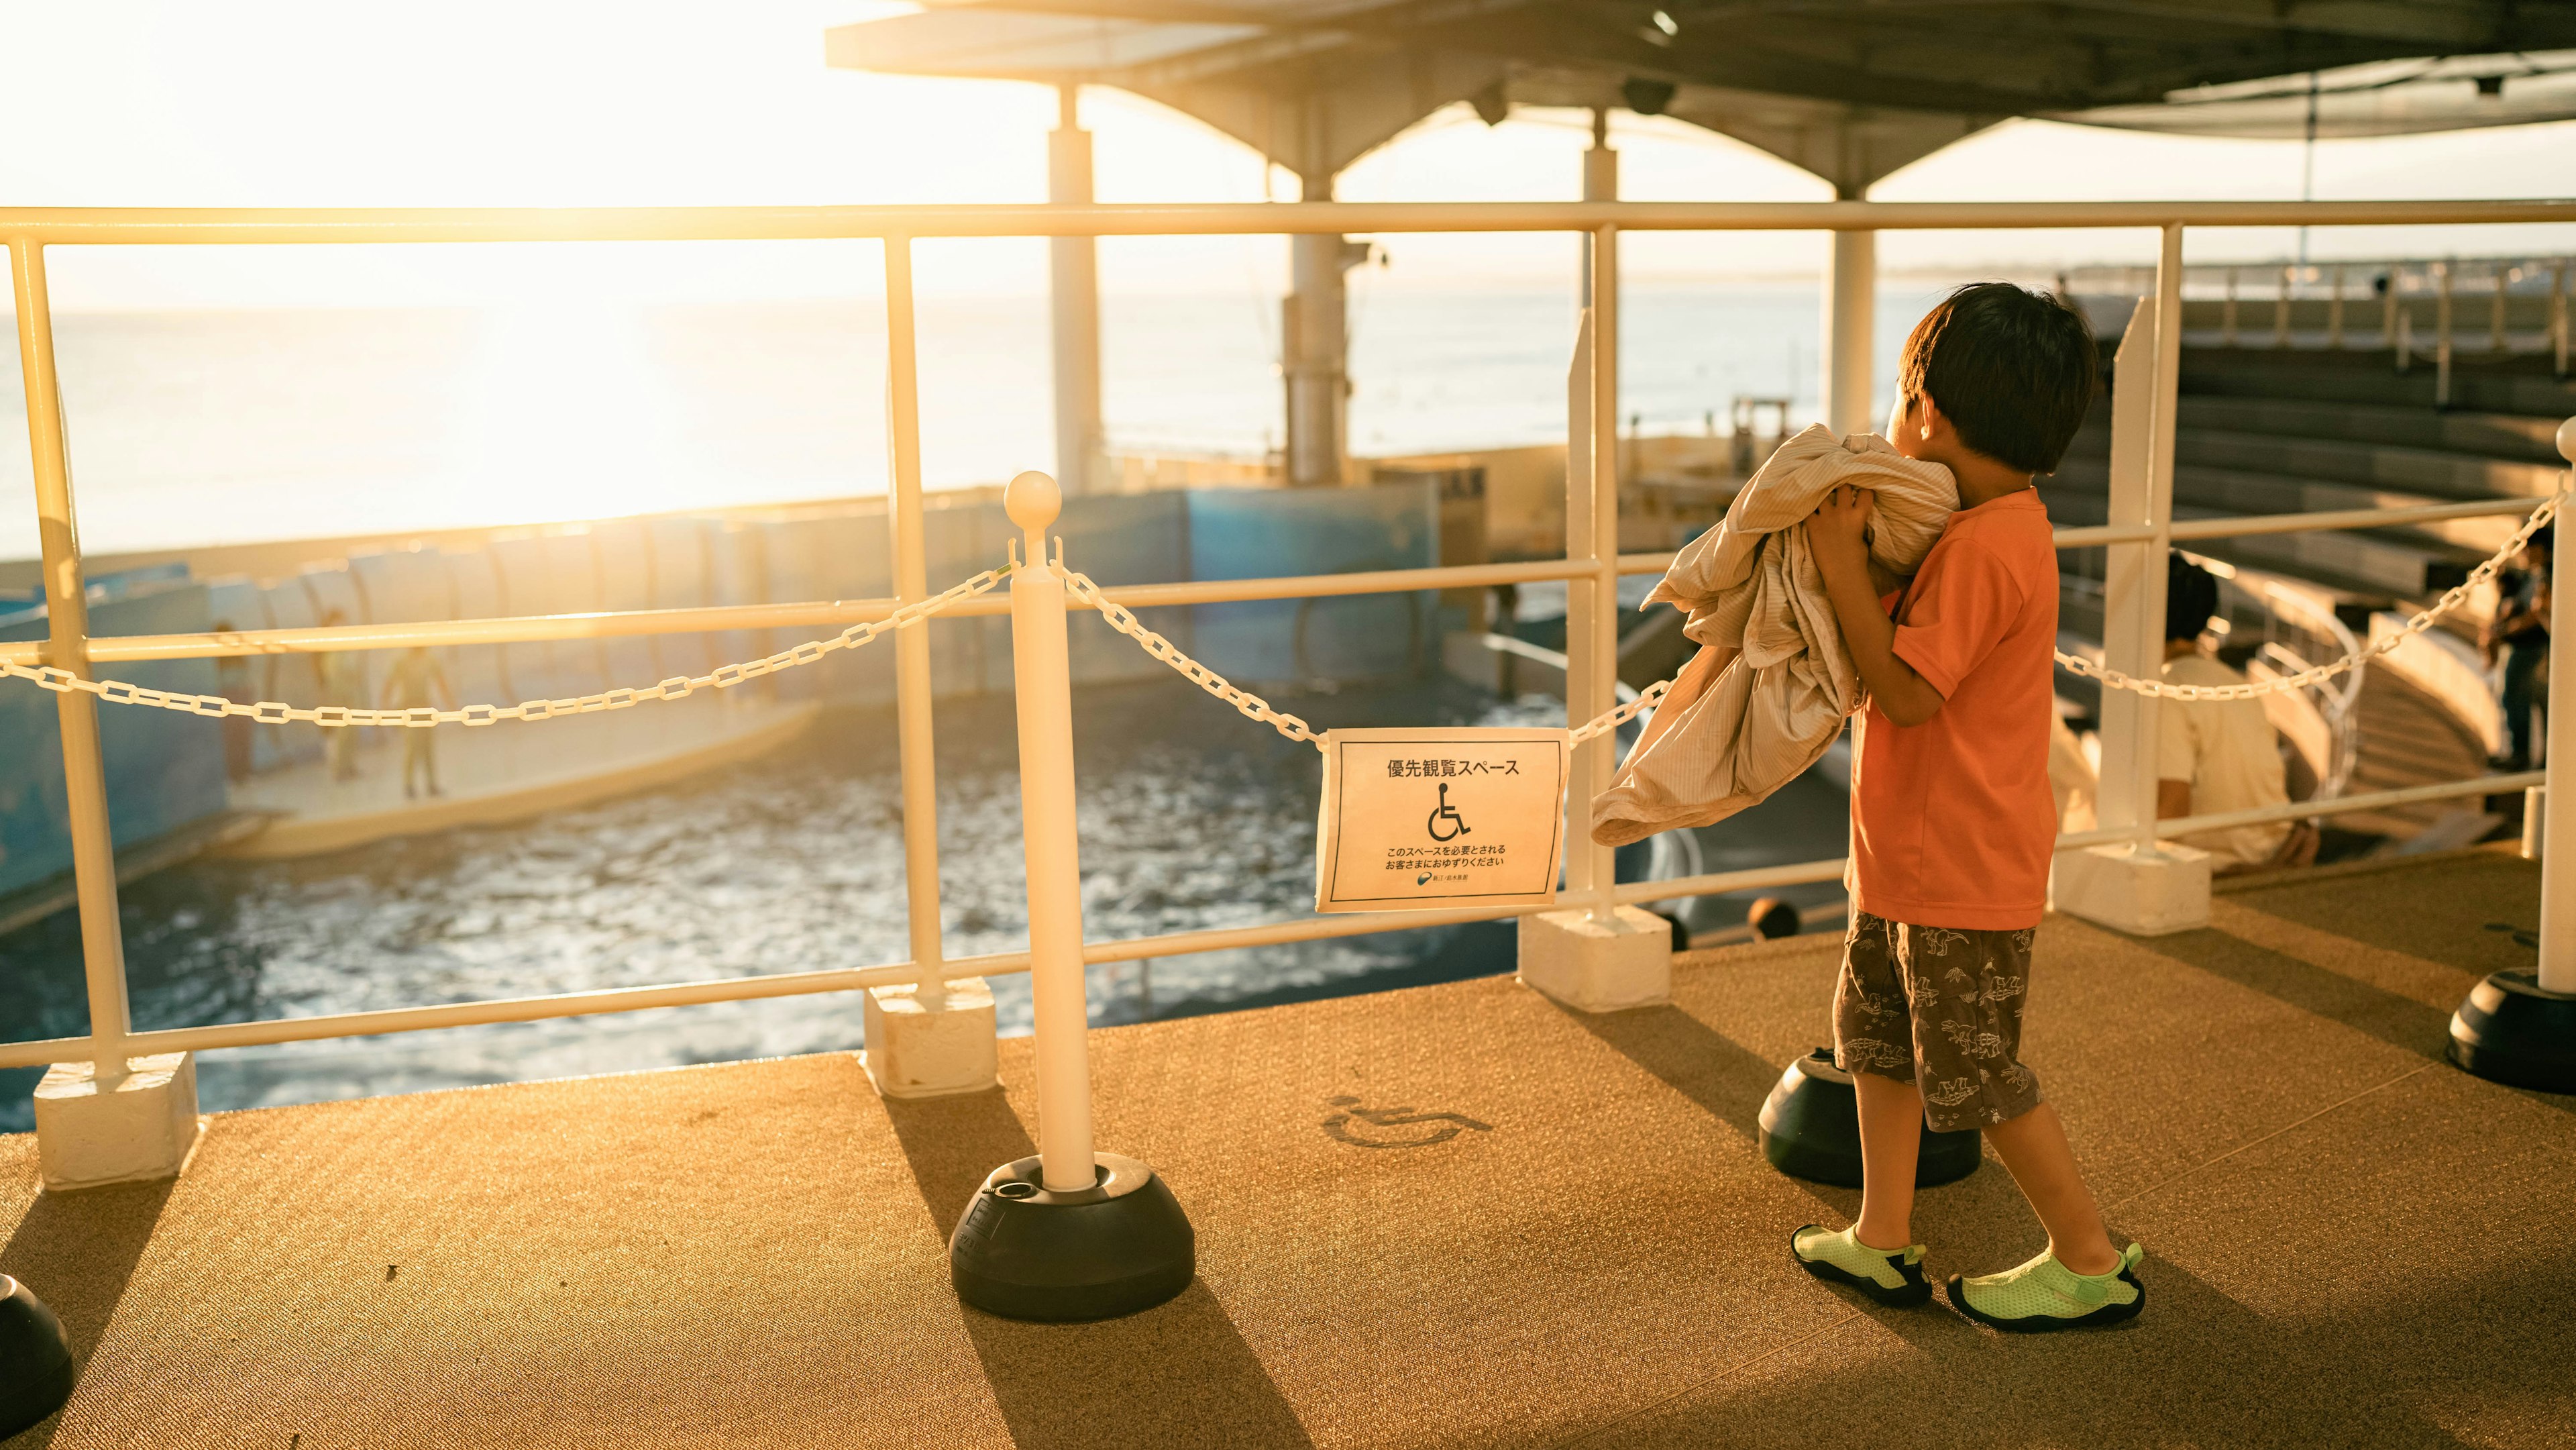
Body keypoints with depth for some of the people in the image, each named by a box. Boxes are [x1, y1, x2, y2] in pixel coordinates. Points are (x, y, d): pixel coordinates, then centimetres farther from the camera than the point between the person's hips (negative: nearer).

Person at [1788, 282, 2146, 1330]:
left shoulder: (1982, 547, -24)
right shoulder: (1999, 525, 8)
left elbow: (1906, 691, -26)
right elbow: (1908, 652, 13)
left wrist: (1844, 563, -22)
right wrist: (1850, 555, 1)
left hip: (1964, 868, -10)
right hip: (1911, 852, 10)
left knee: (1976, 1077, 3)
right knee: (1876, 1035, 18)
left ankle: (2091, 1263, 19)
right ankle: (1881, 1243, 29)